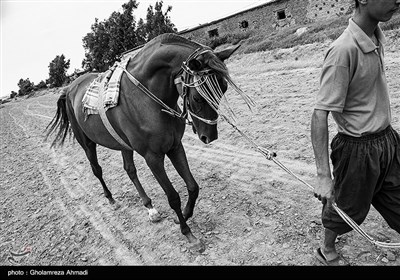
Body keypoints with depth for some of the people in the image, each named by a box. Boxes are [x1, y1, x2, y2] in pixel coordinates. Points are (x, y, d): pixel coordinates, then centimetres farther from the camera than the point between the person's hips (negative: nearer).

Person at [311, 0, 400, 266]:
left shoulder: (377, 34, 1)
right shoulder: (344, 50, -25)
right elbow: (320, 114, -28)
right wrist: (324, 175, -30)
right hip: (358, 149, -7)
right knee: (349, 209, 15)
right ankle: (327, 250, 44)